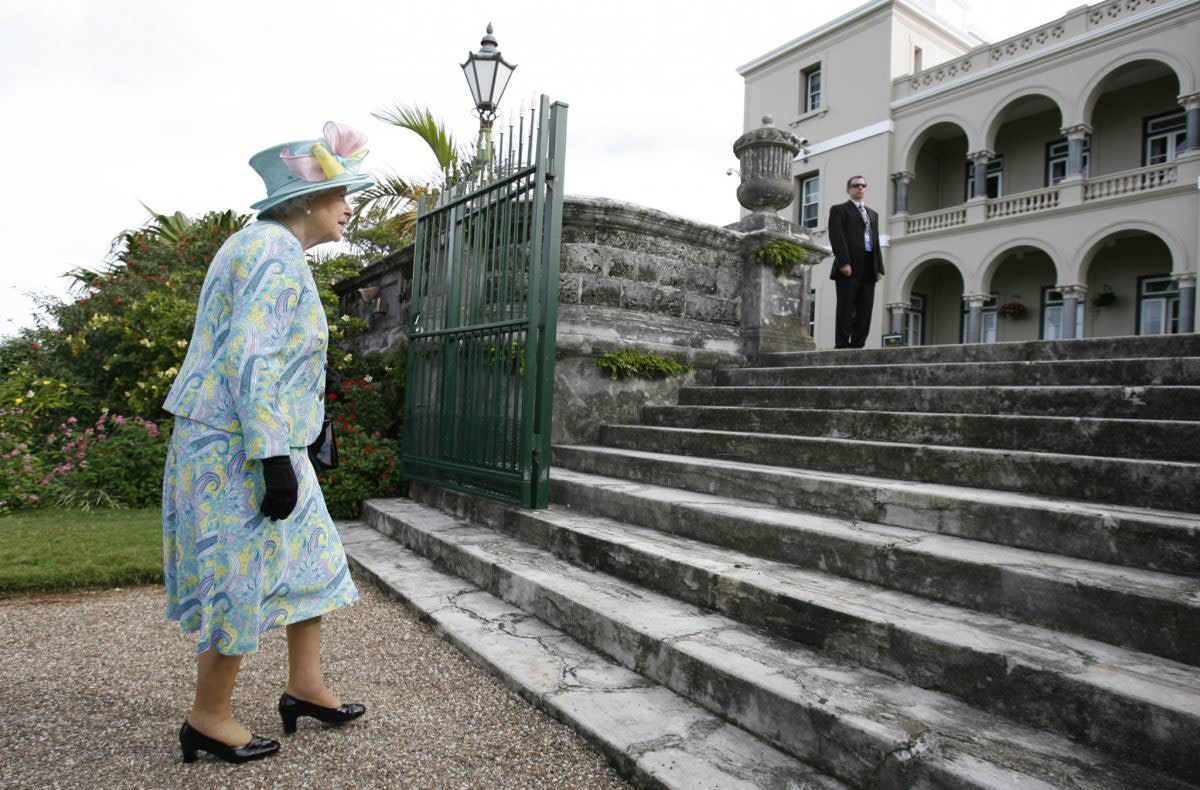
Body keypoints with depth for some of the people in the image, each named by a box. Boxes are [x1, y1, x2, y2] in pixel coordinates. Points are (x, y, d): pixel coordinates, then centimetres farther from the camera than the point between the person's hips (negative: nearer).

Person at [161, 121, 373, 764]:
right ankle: (208, 719, 22)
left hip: (242, 441, 11)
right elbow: (251, 361, -25)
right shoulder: (277, 254, -17)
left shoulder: (260, 246, 16)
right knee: (241, 578, 2)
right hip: (242, 445, -11)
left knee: (311, 555, 16)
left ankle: (305, 684, 29)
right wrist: (274, 460, -24)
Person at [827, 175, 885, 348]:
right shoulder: (839, 210, 7)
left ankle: (857, 346, 4)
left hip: (868, 269, 6)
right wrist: (844, 263, -17)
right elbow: (836, 237, -6)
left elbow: (876, 241, 21)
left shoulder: (873, 214, 27)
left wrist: (879, 268, 9)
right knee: (846, 310, -7)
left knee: (865, 312, 1)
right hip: (849, 269, -6)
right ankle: (842, 346, -5)